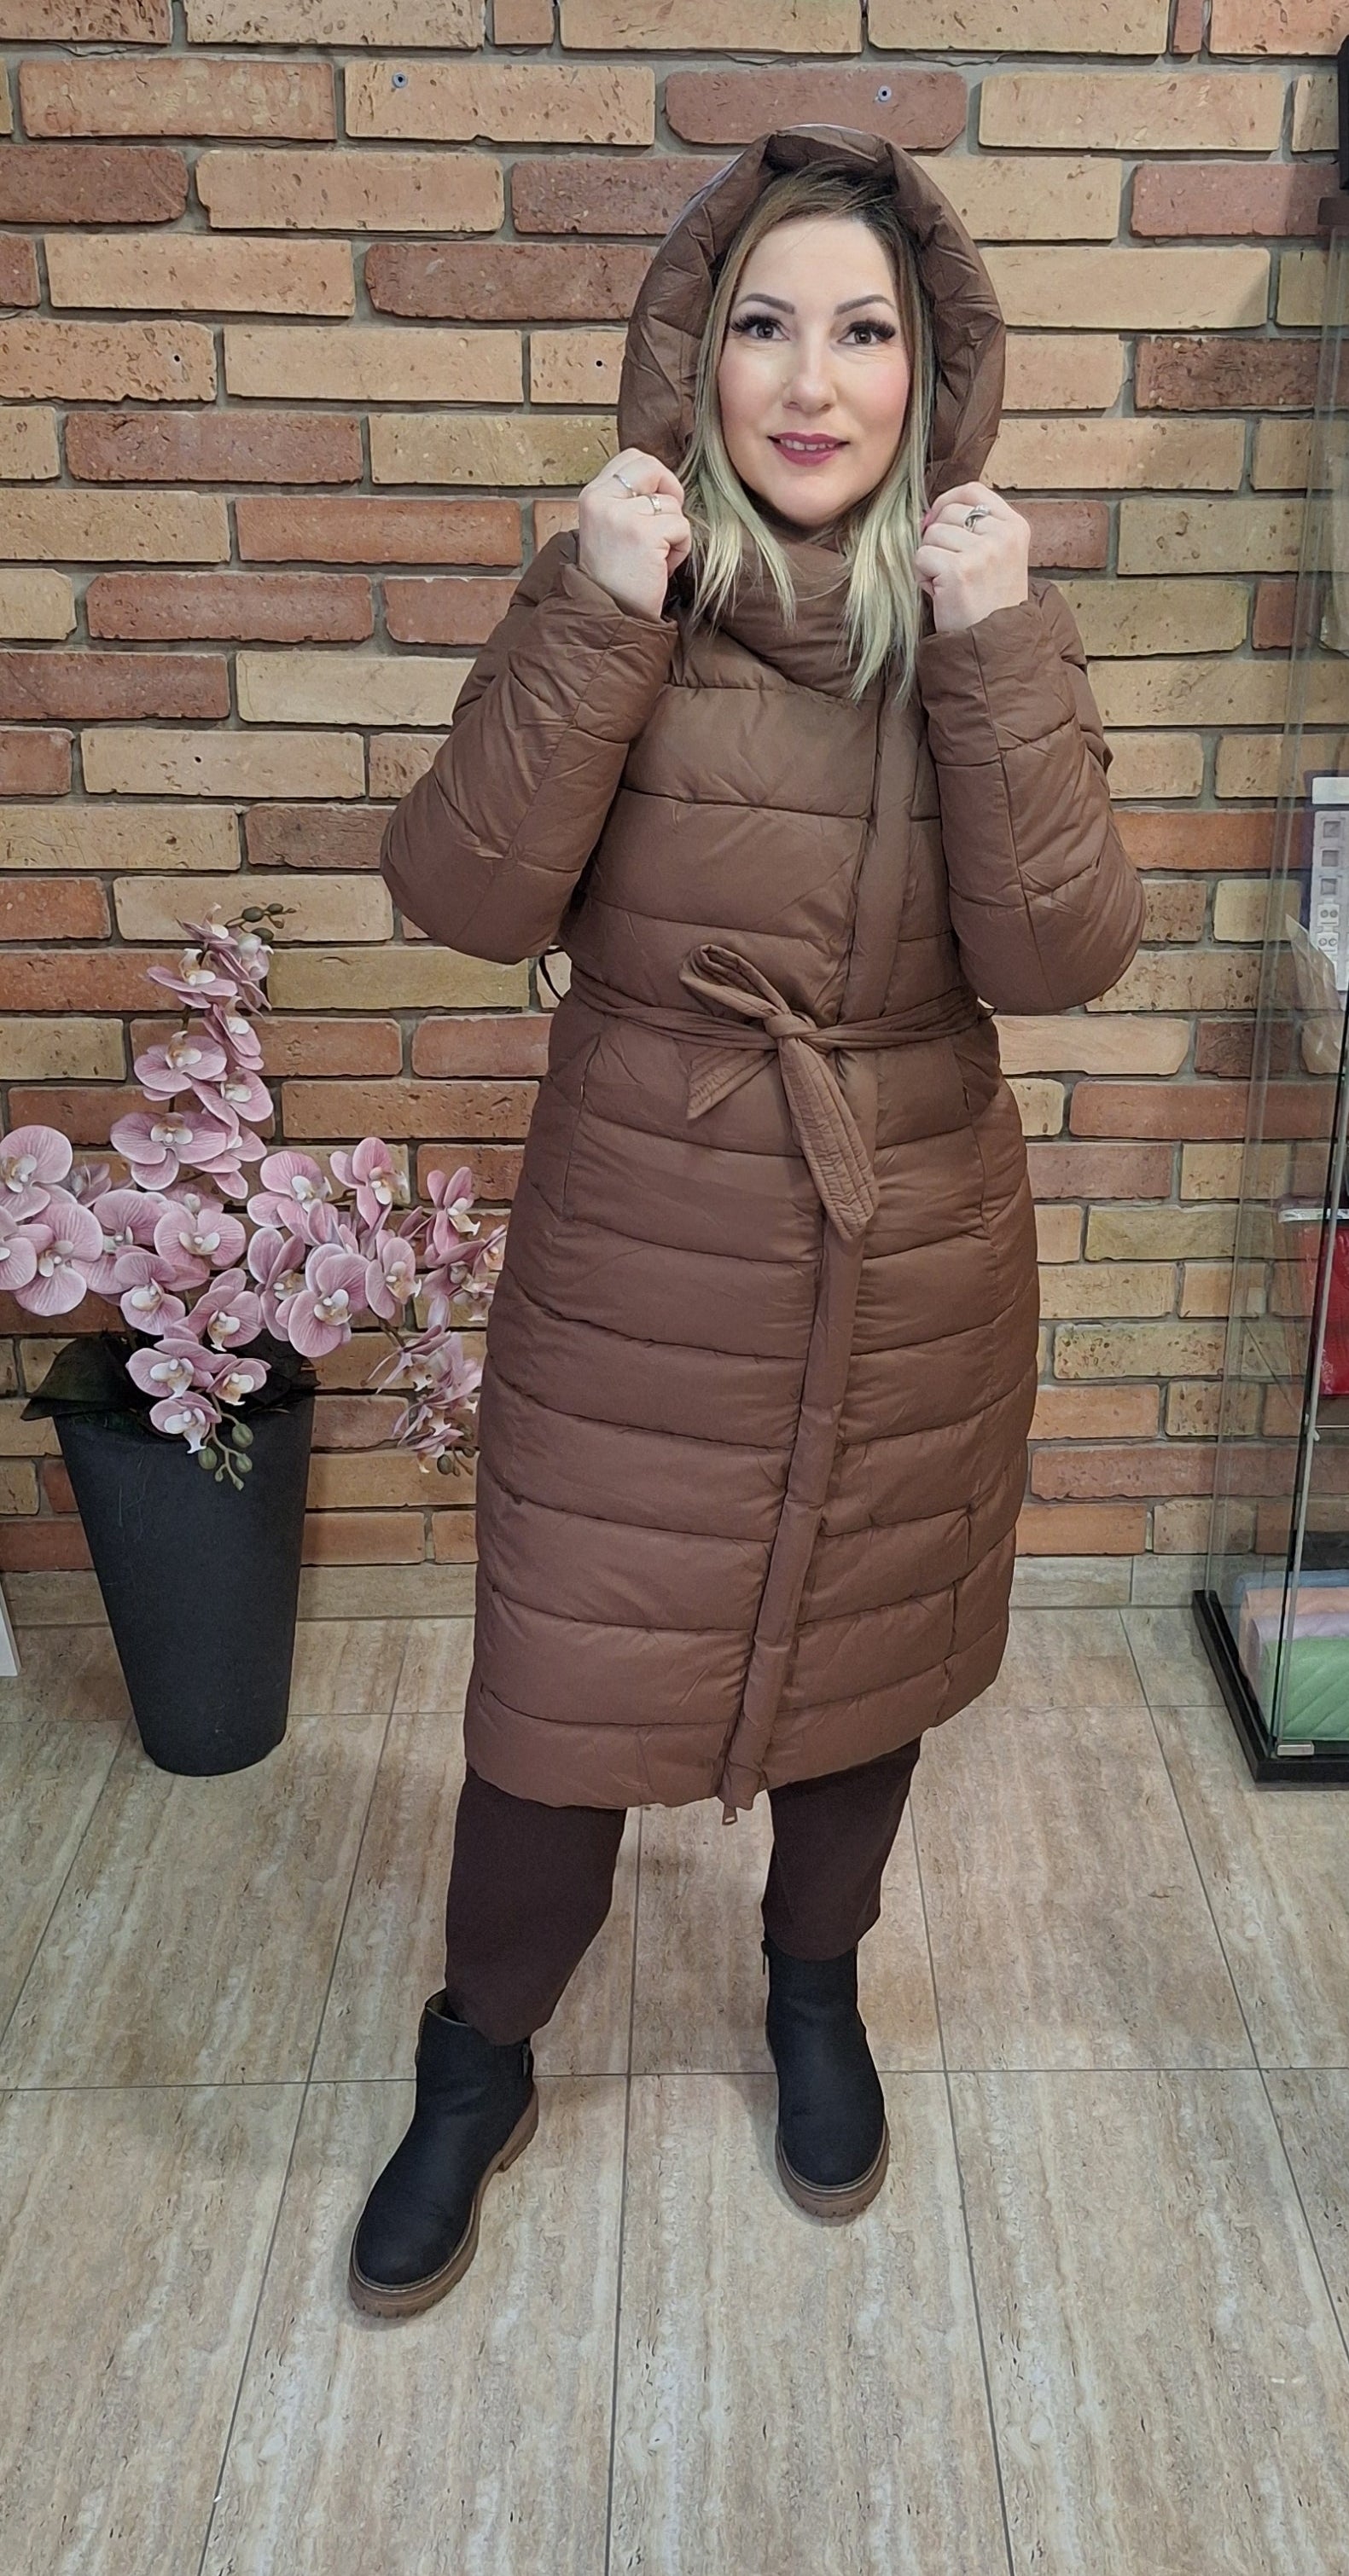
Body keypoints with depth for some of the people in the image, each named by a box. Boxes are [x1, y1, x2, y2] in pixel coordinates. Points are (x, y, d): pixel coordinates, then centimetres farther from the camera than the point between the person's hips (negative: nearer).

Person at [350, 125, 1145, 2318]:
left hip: (911, 1260, 2)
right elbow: (466, 897, -17)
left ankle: (816, 1990, 49)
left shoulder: (990, 615, -2)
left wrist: (995, 650, -23)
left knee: (865, 1647, 19)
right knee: (564, 1678, 7)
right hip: (636, 1250, -1)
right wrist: (601, 623, -25)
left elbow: (1058, 954, -15)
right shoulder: (608, 600, -5)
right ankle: (481, 2068, 35)